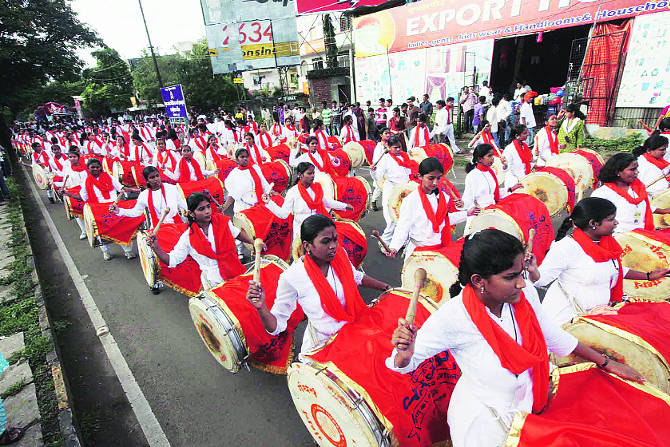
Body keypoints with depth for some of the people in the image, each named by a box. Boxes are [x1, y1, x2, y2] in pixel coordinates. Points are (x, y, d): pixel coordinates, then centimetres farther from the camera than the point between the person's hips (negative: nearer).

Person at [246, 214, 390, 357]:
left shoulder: (339, 254, -7)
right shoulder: (291, 278, -22)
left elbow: (356, 277, 17)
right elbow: (277, 326, -13)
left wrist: (386, 287, 17)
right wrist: (261, 308, -31)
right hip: (322, 342, -5)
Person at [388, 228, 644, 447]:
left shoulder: (524, 294, -18)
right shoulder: (451, 318, -33)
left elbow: (554, 336, 3)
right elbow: (404, 365, -23)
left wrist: (605, 363, 11)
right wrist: (404, 353, -45)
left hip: (529, 404, 5)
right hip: (484, 419, -5)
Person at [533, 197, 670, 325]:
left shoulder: (607, 242, 8)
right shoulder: (565, 247, -21)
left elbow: (616, 269, 28)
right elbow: (540, 279, -21)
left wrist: (648, 276, 30)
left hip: (599, 310, 9)